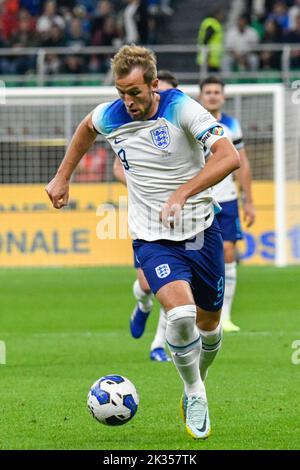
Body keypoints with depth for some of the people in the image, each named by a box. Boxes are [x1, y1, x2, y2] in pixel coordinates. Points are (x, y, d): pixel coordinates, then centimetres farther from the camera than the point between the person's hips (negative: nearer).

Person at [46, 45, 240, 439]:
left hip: (201, 231, 0)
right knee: (181, 313, -25)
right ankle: (194, 394, -3)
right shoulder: (110, 117, -4)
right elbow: (86, 128, 23)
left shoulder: (182, 108, -16)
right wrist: (62, 177, 24)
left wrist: (181, 195, -33)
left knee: (209, 323, 13)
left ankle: (197, 385, 43)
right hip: (153, 240, 0)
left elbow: (229, 157, -27)